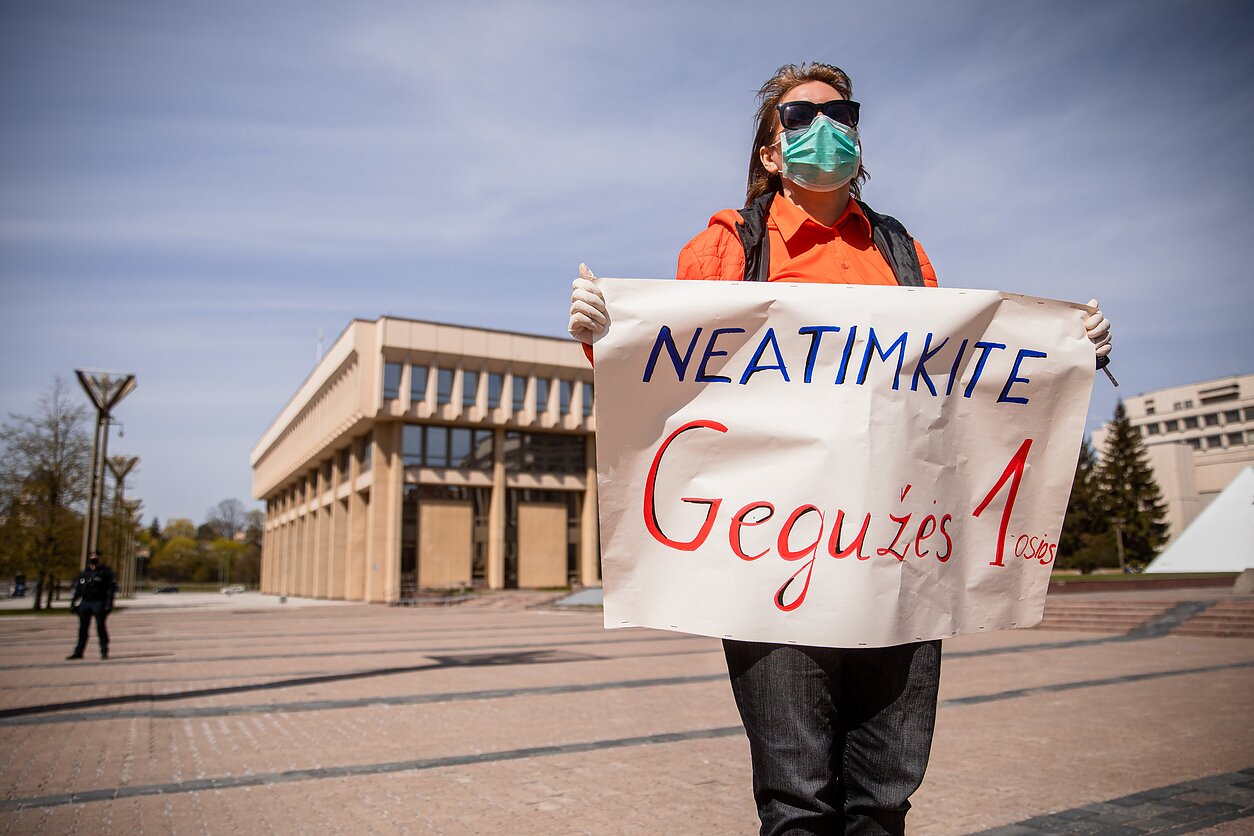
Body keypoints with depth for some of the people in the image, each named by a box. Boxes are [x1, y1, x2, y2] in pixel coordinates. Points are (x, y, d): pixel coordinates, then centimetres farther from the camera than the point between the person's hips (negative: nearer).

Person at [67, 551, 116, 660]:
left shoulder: (106, 572, 1)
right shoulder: (83, 573, 17)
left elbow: (111, 588, -4)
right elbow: (77, 589, 20)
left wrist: (109, 603, -12)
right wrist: (73, 602, 13)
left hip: (99, 603, -5)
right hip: (85, 603, 5)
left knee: (100, 627, -5)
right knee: (82, 628, 8)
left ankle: (104, 652, 1)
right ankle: (78, 652, 15)